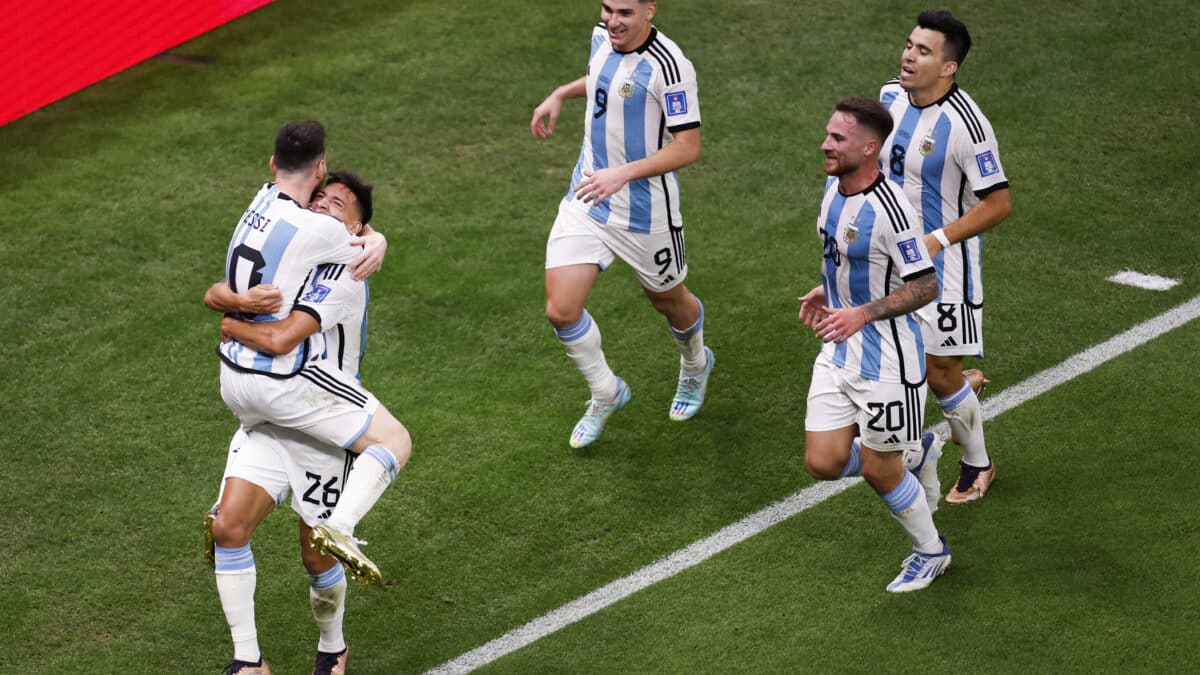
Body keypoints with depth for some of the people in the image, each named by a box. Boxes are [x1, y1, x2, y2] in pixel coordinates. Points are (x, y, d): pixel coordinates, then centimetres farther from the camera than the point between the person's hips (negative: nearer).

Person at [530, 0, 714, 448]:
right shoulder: (602, 38, -2)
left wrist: (623, 173, -31)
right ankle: (606, 395, 20)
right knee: (561, 310, -6)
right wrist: (561, 95, 14)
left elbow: (688, 146, -23)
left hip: (645, 213, -5)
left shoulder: (668, 66, -24)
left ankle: (695, 366, 54)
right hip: (586, 201, 5)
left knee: (669, 301, 19)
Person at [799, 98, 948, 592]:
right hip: (837, 353, 8)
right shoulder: (834, 186, 2)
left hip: (886, 360, -8)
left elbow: (926, 285, -21)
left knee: (878, 470, 5)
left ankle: (930, 551, 30)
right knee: (823, 463, 3)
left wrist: (862, 314, -29)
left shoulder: (889, 209, -25)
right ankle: (911, 452, 32)